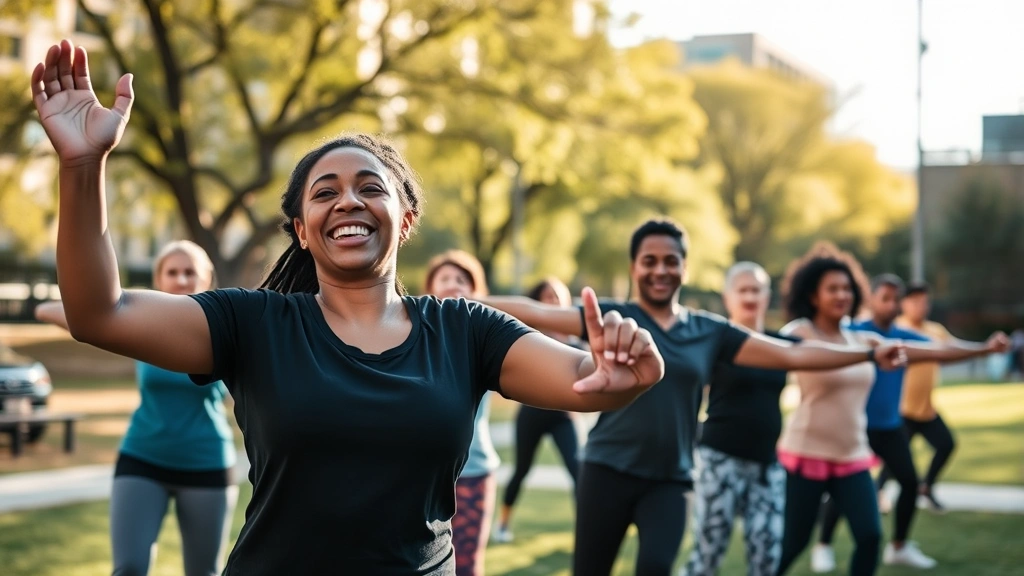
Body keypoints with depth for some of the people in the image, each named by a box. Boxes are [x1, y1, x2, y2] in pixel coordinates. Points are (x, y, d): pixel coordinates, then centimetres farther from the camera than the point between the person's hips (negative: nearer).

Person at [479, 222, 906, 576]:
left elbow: (792, 355, 6)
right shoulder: (614, 318, -1)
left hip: (669, 480, 2)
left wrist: (869, 353, 4)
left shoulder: (711, 331, 6)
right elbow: (537, 313, -5)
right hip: (608, 470, -1)